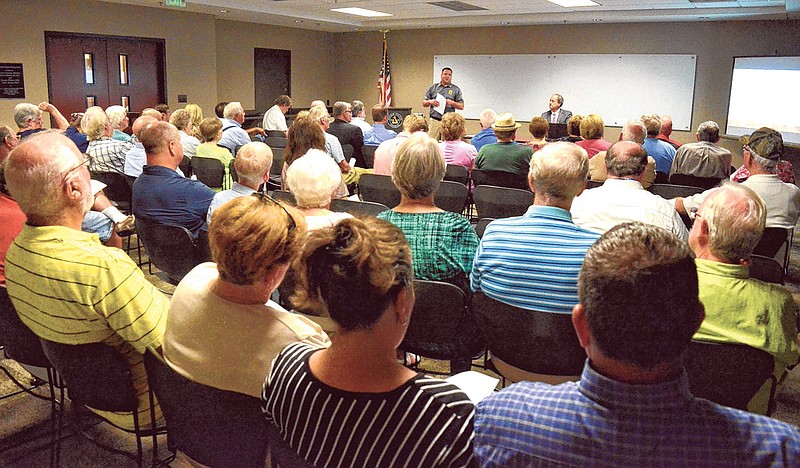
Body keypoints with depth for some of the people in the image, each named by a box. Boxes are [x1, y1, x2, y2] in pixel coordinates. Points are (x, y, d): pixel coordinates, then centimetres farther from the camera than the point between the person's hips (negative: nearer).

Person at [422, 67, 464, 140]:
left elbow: (461, 106, 5)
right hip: (434, 120, 1)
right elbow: (424, 103, 14)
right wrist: (430, 102, -8)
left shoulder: (456, 89, 8)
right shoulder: (433, 87, 12)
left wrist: (452, 103, -12)